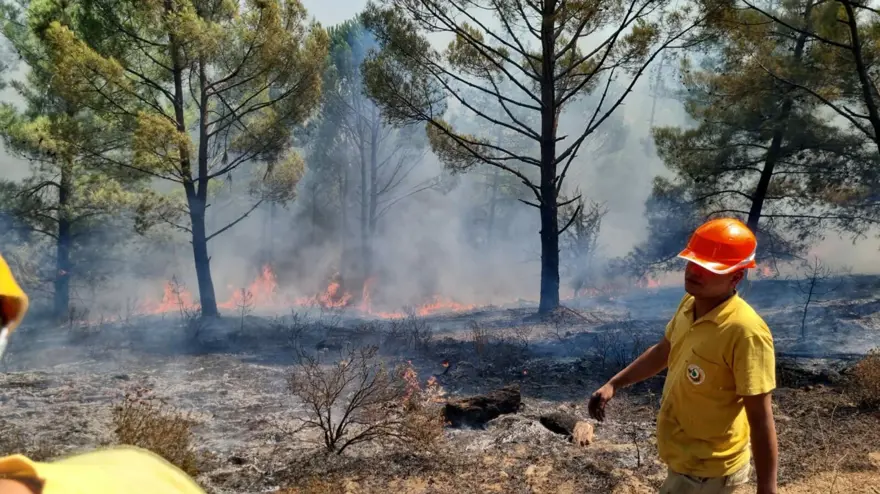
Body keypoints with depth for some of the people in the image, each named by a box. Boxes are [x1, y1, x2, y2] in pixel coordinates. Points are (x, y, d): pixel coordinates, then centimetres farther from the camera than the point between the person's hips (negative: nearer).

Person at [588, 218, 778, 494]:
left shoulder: (745, 331, -29)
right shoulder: (690, 304, -4)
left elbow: (761, 419, -25)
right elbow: (662, 351, 14)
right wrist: (614, 384, 13)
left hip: (707, 469, -8)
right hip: (685, 457, 8)